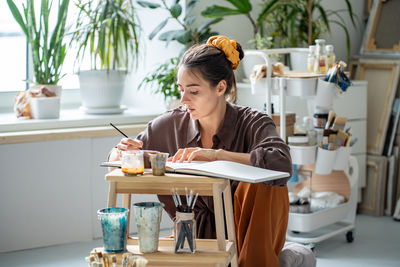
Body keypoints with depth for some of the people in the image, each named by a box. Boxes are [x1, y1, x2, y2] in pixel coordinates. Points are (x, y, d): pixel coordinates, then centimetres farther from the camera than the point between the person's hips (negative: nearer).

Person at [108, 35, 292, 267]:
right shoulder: (171, 125, -2)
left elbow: (282, 163, -33)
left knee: (264, 181, -29)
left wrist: (216, 155, -34)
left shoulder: (253, 124, -11)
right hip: (198, 234, 1)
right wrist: (125, 153, -15)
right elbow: (114, 161, 9)